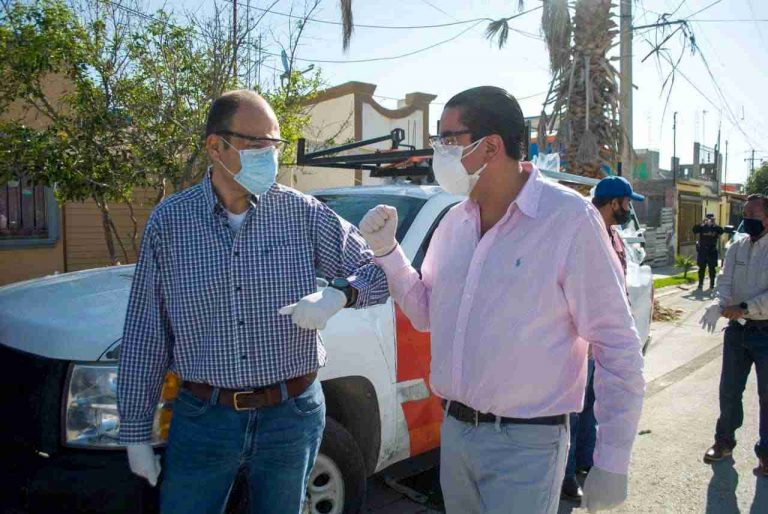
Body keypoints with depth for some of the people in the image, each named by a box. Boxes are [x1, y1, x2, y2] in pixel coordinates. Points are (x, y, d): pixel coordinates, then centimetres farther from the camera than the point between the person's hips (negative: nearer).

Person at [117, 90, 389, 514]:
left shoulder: (303, 213, -4)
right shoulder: (168, 220, -3)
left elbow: (378, 272, 0)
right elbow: (145, 334, 0)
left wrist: (338, 296, -21)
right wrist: (135, 431, 3)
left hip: (292, 415, 0)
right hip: (203, 417, 0)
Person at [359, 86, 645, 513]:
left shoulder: (570, 219, -16)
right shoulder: (454, 222, 4)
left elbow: (618, 348, -14)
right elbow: (426, 314, 12)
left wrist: (612, 464, -12)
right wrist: (386, 249, -2)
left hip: (525, 445, -6)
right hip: (454, 431, 7)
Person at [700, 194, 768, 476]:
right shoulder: (736, 248, 6)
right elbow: (725, 282, -2)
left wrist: (743, 309, -23)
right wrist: (719, 305, -21)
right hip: (737, 329, 4)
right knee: (729, 389, 13)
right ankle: (724, 441, 30)